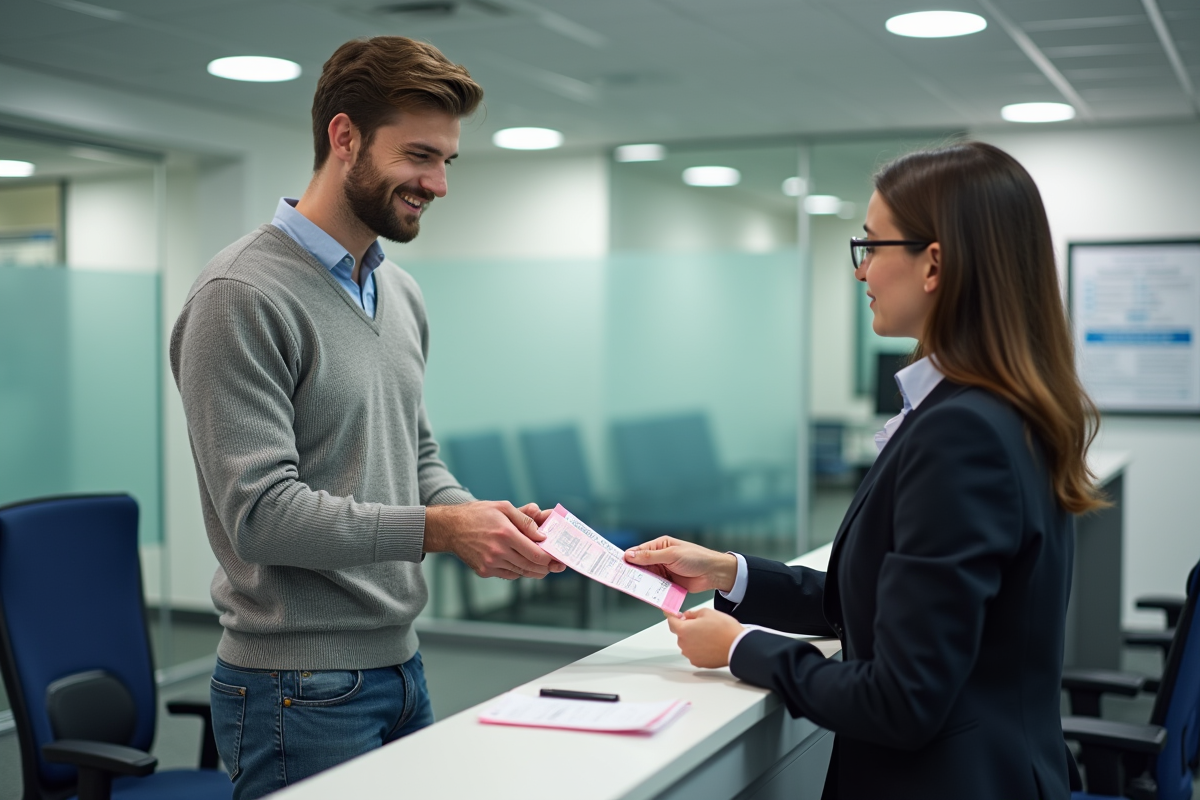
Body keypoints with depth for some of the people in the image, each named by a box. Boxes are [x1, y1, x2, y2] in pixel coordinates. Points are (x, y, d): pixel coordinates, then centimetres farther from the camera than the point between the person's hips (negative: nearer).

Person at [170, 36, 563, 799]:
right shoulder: (242, 295, -15)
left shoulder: (401, 293, 11)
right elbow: (261, 513, -21)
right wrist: (437, 529, -25)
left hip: (401, 667, 8)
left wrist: (488, 520, -3)